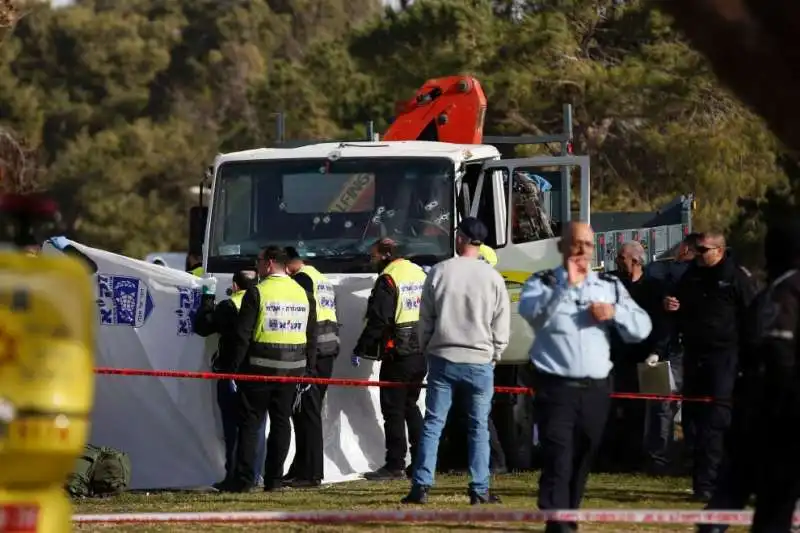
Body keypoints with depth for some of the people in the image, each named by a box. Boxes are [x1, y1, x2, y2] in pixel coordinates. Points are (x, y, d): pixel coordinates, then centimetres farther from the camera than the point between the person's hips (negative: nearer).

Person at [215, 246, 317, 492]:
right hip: (292, 368, 5)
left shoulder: (257, 293, -10)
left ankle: (243, 479, -4)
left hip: (260, 367, -5)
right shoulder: (304, 294, 9)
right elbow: (312, 337, 12)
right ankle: (274, 479, 8)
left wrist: (232, 367, -7)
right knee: (281, 421, 9)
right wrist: (308, 369, 17)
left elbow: (242, 335, -12)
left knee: (250, 421, -1)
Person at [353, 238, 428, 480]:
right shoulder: (420, 274, 11)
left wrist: (361, 349, -10)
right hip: (422, 353, 8)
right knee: (410, 406, 17)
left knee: (393, 409, -2)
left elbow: (377, 321, -17)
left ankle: (395, 465, -4)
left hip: (398, 355, -8)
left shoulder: (388, 280, -12)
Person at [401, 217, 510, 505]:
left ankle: (421, 485, 0)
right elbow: (502, 326, -1)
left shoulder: (439, 272, -3)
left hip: (443, 359, 0)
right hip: (480, 361, 0)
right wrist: (494, 355, 13)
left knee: (433, 424, 5)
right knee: (479, 427, 6)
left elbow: (425, 318, 2)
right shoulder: (493, 277, -5)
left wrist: (427, 349, 16)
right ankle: (479, 490, 4)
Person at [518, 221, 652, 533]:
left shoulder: (610, 286, 13)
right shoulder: (543, 284, 3)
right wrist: (566, 285, -27)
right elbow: (530, 311, -20)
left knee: (581, 463, 12)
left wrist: (615, 312, -10)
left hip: (595, 389, 4)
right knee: (558, 461, -14)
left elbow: (642, 329, 8)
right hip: (556, 387, -4)